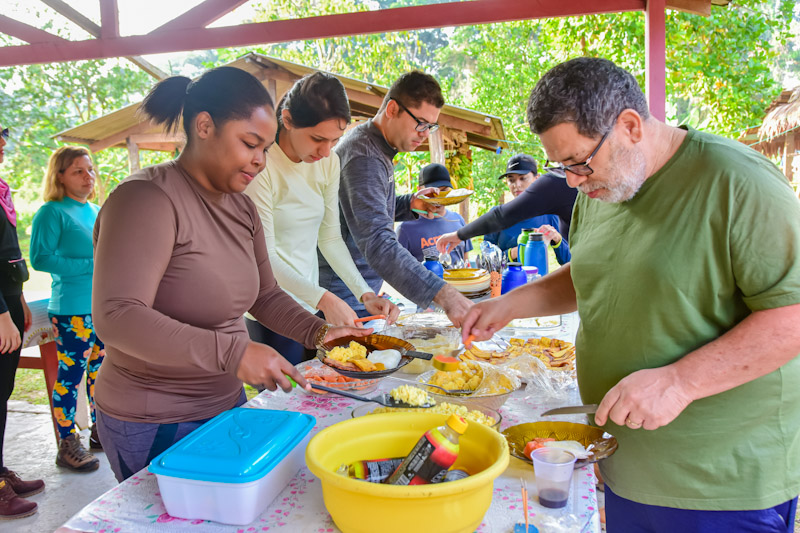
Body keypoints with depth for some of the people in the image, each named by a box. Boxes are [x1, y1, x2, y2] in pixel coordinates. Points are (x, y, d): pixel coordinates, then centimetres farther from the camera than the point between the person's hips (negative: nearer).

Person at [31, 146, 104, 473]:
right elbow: (40, 258, -15)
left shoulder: (97, 212, 15)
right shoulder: (52, 212, -7)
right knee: (71, 374, -1)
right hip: (72, 309, -7)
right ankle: (67, 445, 11)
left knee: (101, 369, 14)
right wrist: (91, 266, -19)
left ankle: (100, 431, 28)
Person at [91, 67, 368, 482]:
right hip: (154, 428, -8)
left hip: (226, 405, 8)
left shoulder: (241, 206, 6)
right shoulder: (146, 199, -21)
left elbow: (265, 295, 11)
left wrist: (317, 332, -5)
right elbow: (116, 317, -30)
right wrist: (232, 353, -35)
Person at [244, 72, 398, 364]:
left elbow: (330, 238, 6)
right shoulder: (262, 165, -18)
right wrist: (324, 299, -28)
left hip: (309, 306, 6)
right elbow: (265, 258, -18)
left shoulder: (329, 162, 2)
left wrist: (365, 293, -5)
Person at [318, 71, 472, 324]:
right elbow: (378, 244, -35)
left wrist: (410, 204, 1)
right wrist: (443, 294, -42)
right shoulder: (363, 157, -24)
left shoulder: (377, 147, 9)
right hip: (344, 292, -10)